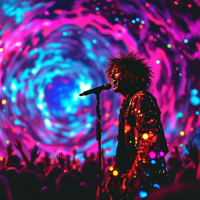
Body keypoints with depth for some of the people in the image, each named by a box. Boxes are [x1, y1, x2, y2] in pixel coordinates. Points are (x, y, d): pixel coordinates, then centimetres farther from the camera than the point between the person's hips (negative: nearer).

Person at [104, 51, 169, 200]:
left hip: (146, 179, -9)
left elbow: (149, 142, -21)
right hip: (133, 178, 9)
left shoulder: (141, 99, -10)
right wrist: (115, 176, 14)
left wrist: (131, 180, -23)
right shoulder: (128, 103, 18)